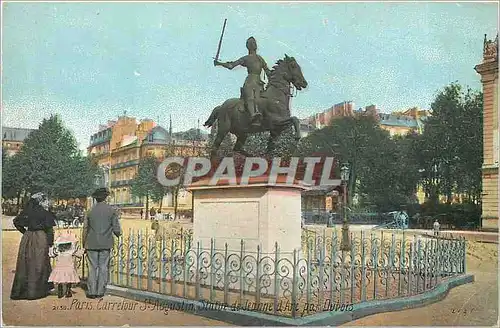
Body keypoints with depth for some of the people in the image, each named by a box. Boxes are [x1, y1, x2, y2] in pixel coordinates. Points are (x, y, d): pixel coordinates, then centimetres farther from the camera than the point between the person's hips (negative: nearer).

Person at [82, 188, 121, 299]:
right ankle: (100, 292, 7)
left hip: (92, 244, 1)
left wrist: (84, 244, 14)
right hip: (106, 244, -1)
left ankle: (92, 292, 7)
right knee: (103, 267, 6)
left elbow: (85, 229, 4)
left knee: (93, 268, 6)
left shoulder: (90, 211, 0)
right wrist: (118, 234, 20)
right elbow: (116, 229, -3)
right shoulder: (112, 210, -3)